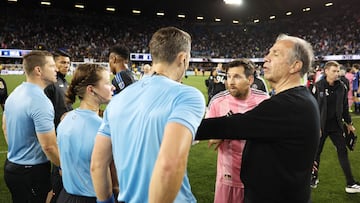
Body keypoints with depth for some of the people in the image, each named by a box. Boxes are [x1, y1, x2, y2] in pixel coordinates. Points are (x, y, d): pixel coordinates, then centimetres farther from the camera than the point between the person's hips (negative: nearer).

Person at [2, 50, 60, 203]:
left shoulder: (14, 94, 4)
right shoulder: (40, 101, -24)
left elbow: (5, 128, 16)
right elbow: (49, 146, -25)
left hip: (11, 166, 9)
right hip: (33, 172, -8)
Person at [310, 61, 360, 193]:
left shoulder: (342, 87, 1)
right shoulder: (318, 87, -11)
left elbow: (345, 107, 11)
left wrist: (349, 123, 16)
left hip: (336, 126, 3)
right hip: (321, 126, -3)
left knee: (343, 152, 3)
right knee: (316, 152, 9)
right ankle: (314, 177, 29)